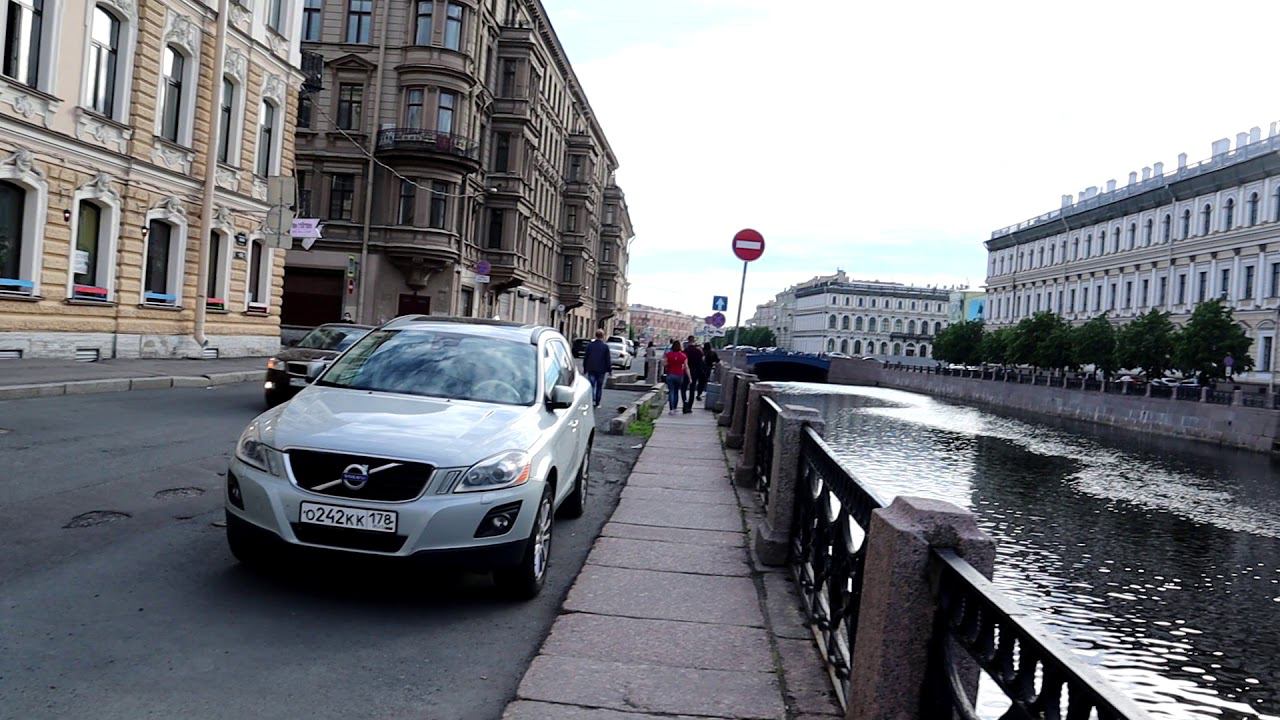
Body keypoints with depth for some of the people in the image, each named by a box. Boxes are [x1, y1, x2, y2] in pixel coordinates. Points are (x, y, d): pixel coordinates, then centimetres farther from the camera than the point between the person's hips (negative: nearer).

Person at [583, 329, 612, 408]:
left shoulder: (589, 345, 1)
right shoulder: (605, 347, -7)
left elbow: (585, 357, 5)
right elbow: (608, 359, -5)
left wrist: (584, 368, 12)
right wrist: (609, 369, 4)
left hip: (591, 369, 1)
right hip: (601, 370, -1)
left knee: (591, 385, 1)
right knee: (599, 387, 9)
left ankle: (591, 399, -21)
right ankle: (597, 403, 14)